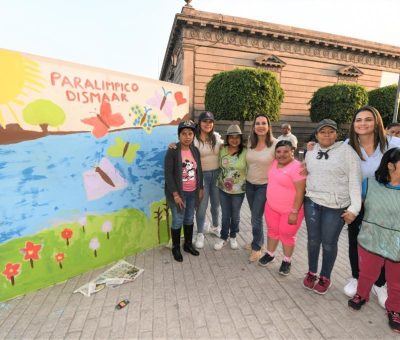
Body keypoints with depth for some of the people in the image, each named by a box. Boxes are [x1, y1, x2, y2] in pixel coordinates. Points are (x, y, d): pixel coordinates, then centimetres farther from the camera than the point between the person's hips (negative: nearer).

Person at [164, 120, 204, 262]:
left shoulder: (195, 150, 3)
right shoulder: (172, 151, -15)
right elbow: (168, 174, -17)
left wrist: (200, 189, 9)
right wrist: (175, 194, -19)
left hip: (193, 192, 5)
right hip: (179, 192, -5)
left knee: (189, 219, 18)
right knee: (178, 221, 7)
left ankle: (188, 244, 37)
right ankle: (176, 248, 28)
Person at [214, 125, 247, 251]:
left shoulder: (245, 152, -13)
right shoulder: (222, 150, -4)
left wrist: (247, 185, -9)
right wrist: (220, 180, 6)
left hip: (238, 190, -2)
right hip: (223, 189, 2)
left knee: (235, 215, 17)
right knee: (225, 215, 15)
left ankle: (233, 236, 40)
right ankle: (223, 237, 35)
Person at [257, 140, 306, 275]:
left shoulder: (296, 167, -22)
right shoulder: (274, 163, 0)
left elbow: (300, 191, -22)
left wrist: (294, 212, -22)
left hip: (290, 210, -6)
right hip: (271, 206, 6)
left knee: (287, 234, 9)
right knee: (272, 230, 19)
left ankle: (287, 261, 31)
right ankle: (270, 255, 39)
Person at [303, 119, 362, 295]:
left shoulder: (346, 150, -8)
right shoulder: (311, 152, 7)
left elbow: (355, 180, -10)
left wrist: (354, 208, -14)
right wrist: (302, 197, 10)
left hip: (335, 206, -3)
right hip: (312, 202, 4)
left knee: (329, 243, 8)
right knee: (313, 239, 13)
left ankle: (325, 277, 29)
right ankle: (311, 273, 33)